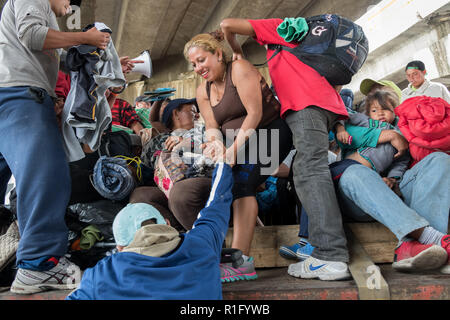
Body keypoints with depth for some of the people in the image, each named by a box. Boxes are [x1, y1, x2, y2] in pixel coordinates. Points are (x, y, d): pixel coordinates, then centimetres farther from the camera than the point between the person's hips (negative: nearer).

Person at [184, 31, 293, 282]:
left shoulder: (240, 69, -11)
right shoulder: (203, 91, 11)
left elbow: (255, 113, -19)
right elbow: (212, 126, 3)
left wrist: (234, 148, -25)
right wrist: (214, 141, -21)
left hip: (271, 132, -8)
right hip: (239, 142, 8)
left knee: (242, 182, -26)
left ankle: (241, 261, -31)